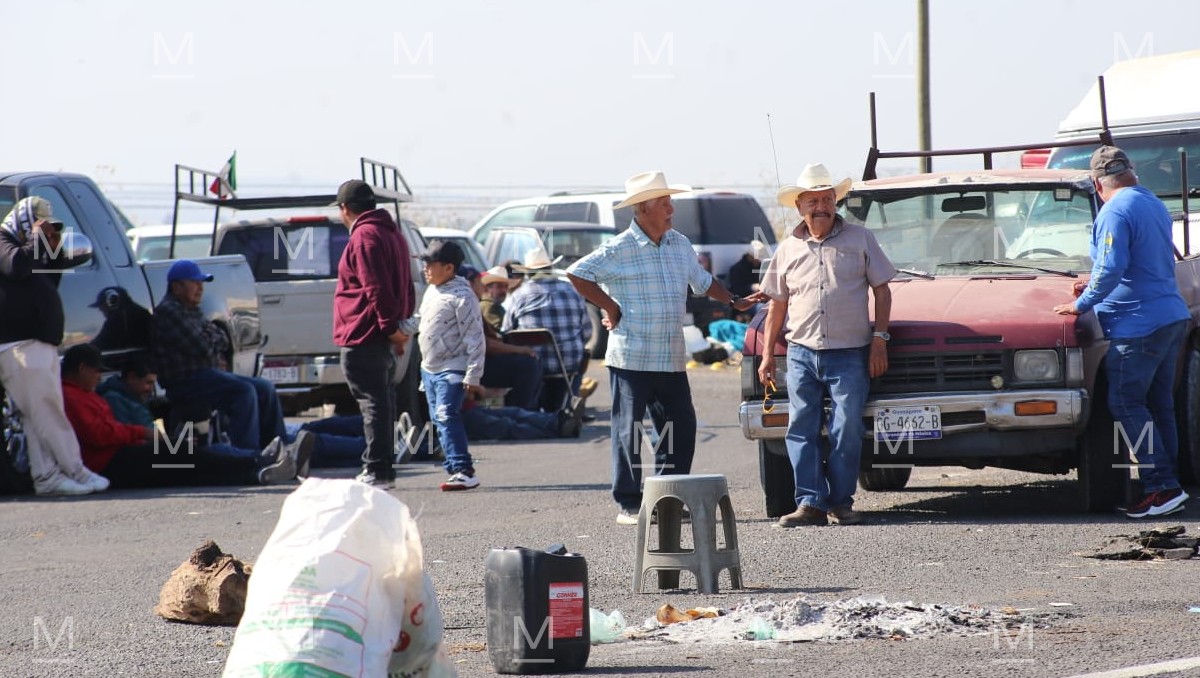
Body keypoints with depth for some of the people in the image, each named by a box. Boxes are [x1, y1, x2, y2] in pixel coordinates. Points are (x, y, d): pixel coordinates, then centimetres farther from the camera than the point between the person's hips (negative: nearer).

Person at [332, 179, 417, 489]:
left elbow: (377, 289, -22)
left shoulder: (364, 237, -14)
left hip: (363, 336, -10)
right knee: (382, 400, 14)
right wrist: (398, 325, 17)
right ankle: (381, 468, 19)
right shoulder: (392, 233, 19)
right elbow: (405, 287, 21)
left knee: (373, 401, -10)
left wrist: (390, 326, -19)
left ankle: (377, 469, -12)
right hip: (382, 335, 10)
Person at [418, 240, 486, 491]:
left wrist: (472, 376, -20)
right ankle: (456, 468, 18)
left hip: (452, 370, -9)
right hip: (429, 368, 10)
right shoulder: (432, 291, 12)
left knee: (446, 416, -20)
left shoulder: (462, 297, -15)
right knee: (438, 419, 11)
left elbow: (475, 339, -17)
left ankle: (464, 471, -23)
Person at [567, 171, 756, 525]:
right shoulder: (620, 250, -9)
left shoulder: (680, 245, 11)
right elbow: (577, 274, -11)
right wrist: (610, 307, -11)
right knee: (628, 430, -2)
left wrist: (734, 301, 18)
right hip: (631, 359, -6)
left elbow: (702, 281, 26)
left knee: (681, 428, 6)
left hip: (672, 360, 6)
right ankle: (629, 505, 2)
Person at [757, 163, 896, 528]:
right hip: (801, 354, 2)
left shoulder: (859, 239, 6)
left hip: (849, 354, -2)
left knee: (847, 430, -5)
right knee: (802, 430, -3)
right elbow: (777, 304, 17)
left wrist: (880, 338, -2)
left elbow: (882, 290, 7)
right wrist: (767, 355, 12)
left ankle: (841, 501, 6)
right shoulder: (789, 249, 12)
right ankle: (810, 502, -1)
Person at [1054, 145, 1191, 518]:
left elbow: (1112, 268, -22)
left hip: (1138, 323, -9)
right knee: (1159, 404, 13)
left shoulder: (1115, 212, -14)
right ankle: (1167, 484, 13)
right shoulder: (1154, 205, 16)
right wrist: (1096, 286, 31)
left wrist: (1082, 303, -10)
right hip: (1172, 317, 9)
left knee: (1126, 404, -6)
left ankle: (1163, 487, -12)